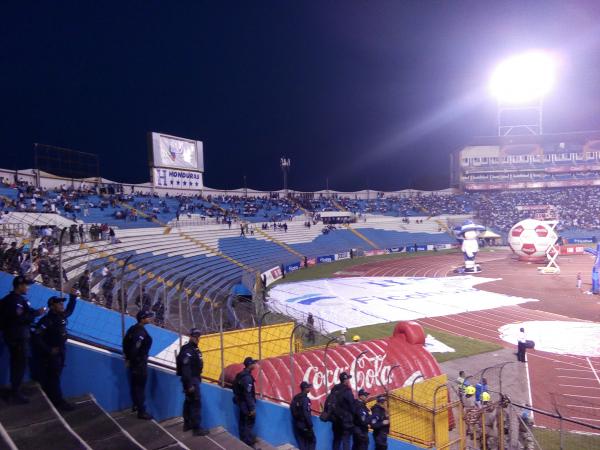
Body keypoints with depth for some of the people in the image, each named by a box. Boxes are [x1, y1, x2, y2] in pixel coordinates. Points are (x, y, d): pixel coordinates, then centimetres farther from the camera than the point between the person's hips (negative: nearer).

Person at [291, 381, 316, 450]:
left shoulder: (295, 398, 6)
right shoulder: (305, 399, -19)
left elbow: (292, 409, 11)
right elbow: (306, 414, -23)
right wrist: (310, 425, -15)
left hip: (297, 424, 8)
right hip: (304, 424, -7)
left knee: (301, 442, 14)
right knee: (312, 440, 7)